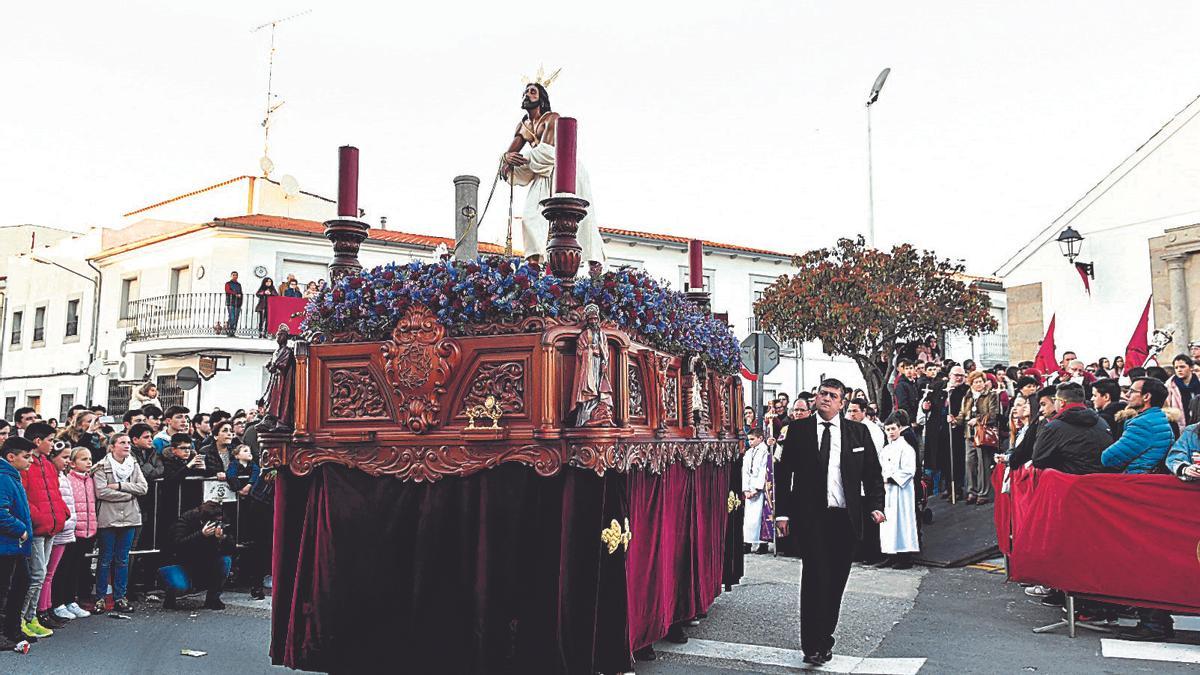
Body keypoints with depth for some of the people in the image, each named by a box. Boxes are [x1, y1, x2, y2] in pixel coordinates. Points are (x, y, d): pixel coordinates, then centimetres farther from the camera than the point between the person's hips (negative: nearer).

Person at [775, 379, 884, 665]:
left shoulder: (858, 432, 8)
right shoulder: (798, 429, 4)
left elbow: (874, 473, 12)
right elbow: (783, 472, 4)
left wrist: (875, 506, -2)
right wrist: (782, 512, -2)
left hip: (846, 518, 2)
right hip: (811, 516, -2)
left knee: (836, 581, 8)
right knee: (816, 576, -10)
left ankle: (824, 638, 23)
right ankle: (813, 645, -4)